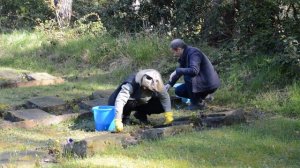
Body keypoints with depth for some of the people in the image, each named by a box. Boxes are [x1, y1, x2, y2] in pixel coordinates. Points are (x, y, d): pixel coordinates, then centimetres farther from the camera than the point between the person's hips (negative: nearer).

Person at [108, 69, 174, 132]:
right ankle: (125, 116, -7)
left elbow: (165, 97, -14)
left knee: (161, 105, -16)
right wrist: (118, 121, -54)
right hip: (129, 103, -4)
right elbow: (120, 101, -47)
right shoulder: (131, 84, -39)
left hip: (142, 103, 5)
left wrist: (168, 114, -23)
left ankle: (141, 115, 7)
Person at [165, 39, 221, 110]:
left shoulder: (194, 53, -23)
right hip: (201, 81, 9)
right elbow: (180, 70, 18)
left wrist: (177, 71, -28)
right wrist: (169, 84, 9)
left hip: (209, 84, -9)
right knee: (178, 91, 6)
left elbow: (194, 71, -38)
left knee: (188, 77, -30)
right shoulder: (184, 55, 6)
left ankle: (196, 103, -13)